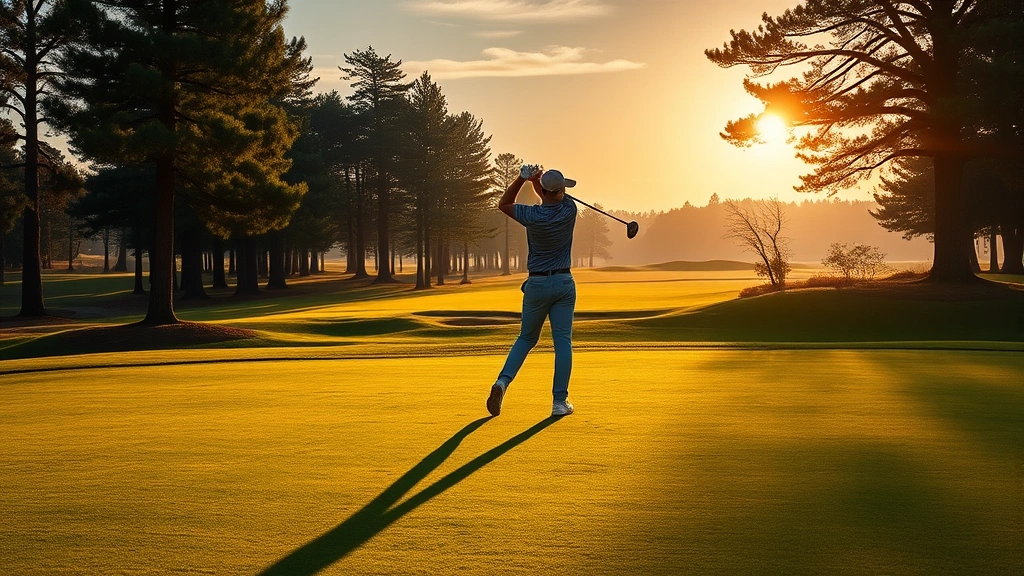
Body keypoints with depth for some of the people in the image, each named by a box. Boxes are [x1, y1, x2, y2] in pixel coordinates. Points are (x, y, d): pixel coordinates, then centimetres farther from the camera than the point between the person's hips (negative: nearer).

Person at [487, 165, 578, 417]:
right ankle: (560, 401, -3)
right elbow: (557, 199, 15)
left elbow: (503, 204, 8)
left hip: (537, 284, 0)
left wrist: (523, 178, -3)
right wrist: (534, 179, 1)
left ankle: (503, 381, -5)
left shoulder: (532, 216, -11)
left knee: (527, 338, 15)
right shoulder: (569, 210, -7)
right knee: (563, 341, 1)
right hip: (564, 283, 0)